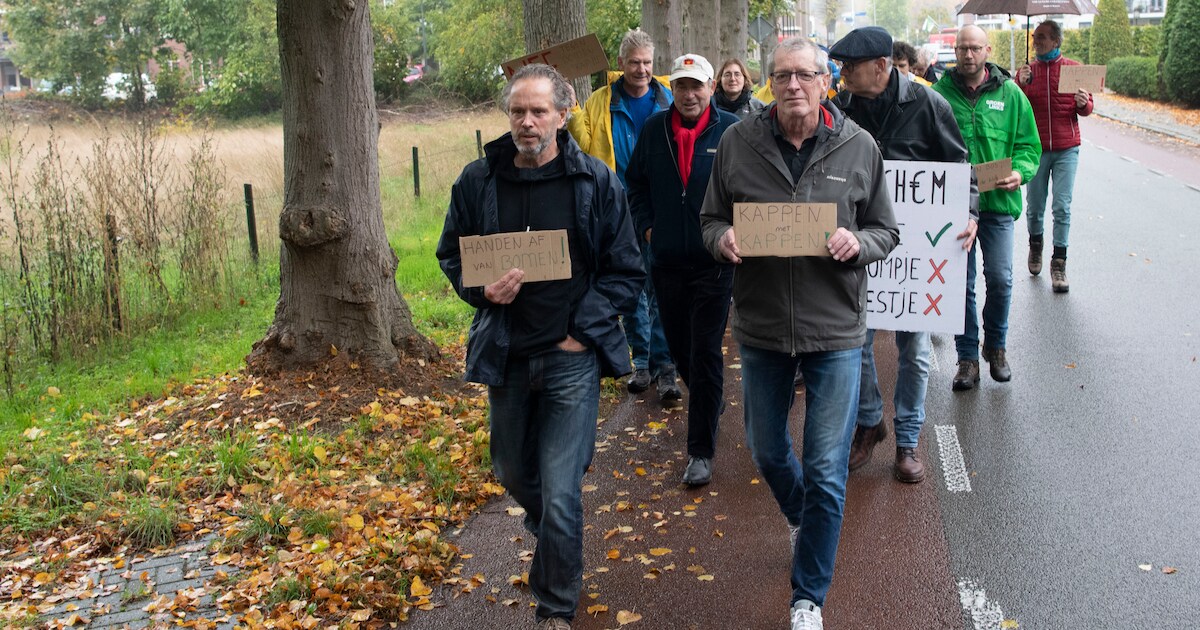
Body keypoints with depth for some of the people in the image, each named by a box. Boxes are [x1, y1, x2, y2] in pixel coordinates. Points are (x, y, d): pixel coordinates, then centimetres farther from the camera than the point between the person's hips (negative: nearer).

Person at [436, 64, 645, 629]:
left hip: (571, 358, -3)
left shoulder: (596, 183, -6)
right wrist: (481, 289, -8)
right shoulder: (478, 180, 0)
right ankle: (553, 545, 52)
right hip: (505, 353, 4)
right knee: (513, 472, 20)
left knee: (560, 492, -6)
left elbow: (626, 273, -2)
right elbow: (450, 255, 12)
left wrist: (582, 329, -11)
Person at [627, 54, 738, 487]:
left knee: (705, 352, -4)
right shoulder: (654, 130, 4)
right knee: (679, 347, 15)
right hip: (667, 261, 4)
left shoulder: (731, 130, -5)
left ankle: (701, 450, 5)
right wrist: (646, 226, 6)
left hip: (714, 261, -4)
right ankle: (709, 402, 44)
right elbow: (636, 183, 16)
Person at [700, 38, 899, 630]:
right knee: (766, 449, 20)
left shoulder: (859, 147, -4)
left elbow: (886, 232, 4)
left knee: (826, 474, 3)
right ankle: (800, 518, 54)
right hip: (760, 329, 2)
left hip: (835, 331, -2)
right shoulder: (738, 142, -3)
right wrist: (723, 238, -17)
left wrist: (857, 243, -18)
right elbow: (711, 219, 6)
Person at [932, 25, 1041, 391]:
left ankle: (996, 346, 23)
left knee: (1000, 280, 0)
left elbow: (1029, 145, 8)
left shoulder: (1010, 93, 4)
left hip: (998, 201, 1)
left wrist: (1019, 172, -11)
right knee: (961, 283, 4)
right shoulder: (940, 93, 1)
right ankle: (968, 356, 16)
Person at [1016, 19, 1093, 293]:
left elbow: (1086, 109, 7)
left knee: (1062, 207, -5)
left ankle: (1059, 263, 0)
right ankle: (1035, 244, 33)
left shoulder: (1074, 68, 4)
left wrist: (1083, 103, -16)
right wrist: (1022, 84, -16)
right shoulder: (1026, 71, 5)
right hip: (1035, 147, 1)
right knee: (1034, 206, 6)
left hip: (1066, 149, -1)